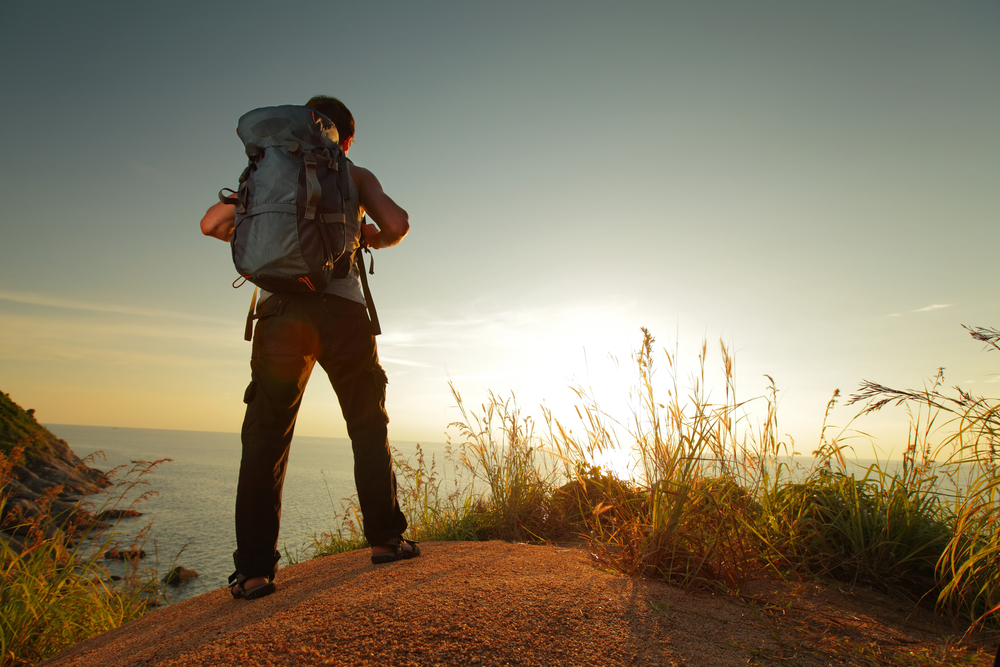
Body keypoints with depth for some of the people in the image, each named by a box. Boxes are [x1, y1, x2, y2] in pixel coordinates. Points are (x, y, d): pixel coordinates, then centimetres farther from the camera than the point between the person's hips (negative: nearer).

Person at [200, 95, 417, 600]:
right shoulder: (357, 175, 15)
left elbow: (212, 224, 16)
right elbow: (398, 225, 0)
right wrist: (374, 238, 21)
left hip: (280, 308, 2)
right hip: (341, 308, -1)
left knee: (265, 439, 5)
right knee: (369, 428, 13)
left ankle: (254, 571, 3)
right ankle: (384, 538, 15)